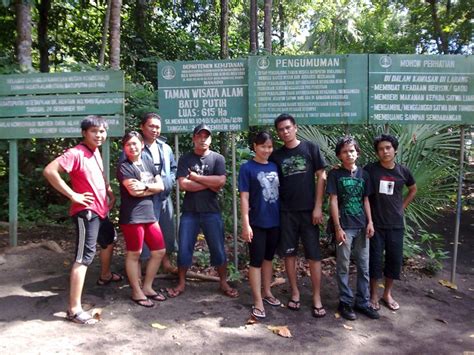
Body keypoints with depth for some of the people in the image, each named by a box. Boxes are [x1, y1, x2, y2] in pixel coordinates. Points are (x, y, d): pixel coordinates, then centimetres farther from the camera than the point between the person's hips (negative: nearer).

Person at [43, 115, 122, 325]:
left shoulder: (96, 152, 10)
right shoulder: (76, 153, -17)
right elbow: (49, 171, -28)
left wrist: (110, 192, 14)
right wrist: (73, 195, -24)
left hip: (100, 210, 10)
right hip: (86, 212, -10)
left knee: (109, 240, 29)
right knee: (84, 257, -11)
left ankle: (105, 276, 53)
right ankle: (74, 310, -7)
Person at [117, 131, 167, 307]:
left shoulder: (148, 163, 13)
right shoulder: (124, 167, -6)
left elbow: (161, 186, 4)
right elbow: (133, 191, -18)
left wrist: (144, 186, -10)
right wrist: (151, 188, -4)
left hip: (149, 214, 7)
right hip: (132, 217, -7)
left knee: (159, 251, 11)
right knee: (134, 254, 3)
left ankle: (147, 287, 26)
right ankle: (136, 292, 17)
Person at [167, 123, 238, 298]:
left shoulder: (218, 158, 1)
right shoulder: (185, 159, 1)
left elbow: (221, 181, -14)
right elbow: (183, 184, -11)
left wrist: (195, 177, -11)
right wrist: (210, 184, -10)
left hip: (212, 211, 0)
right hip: (189, 212, 1)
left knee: (218, 249, 7)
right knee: (184, 249, 6)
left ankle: (223, 283, 23)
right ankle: (181, 283, 23)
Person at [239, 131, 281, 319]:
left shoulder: (274, 166, 8)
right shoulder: (247, 168, -7)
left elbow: (279, 192, 13)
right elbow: (244, 198, -10)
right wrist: (245, 224, -14)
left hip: (275, 221, 5)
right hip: (257, 223, -5)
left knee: (268, 258, 18)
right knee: (256, 261, 3)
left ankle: (267, 292, 33)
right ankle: (258, 302, 11)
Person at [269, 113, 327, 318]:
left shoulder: (310, 148, 0)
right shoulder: (276, 156, 6)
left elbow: (321, 177, -1)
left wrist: (318, 207, -7)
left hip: (308, 210, -2)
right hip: (286, 212, 2)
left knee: (314, 254, 2)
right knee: (289, 253, 8)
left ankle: (317, 297, 11)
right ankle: (295, 292, 22)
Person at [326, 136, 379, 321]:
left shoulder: (363, 174, 7)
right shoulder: (335, 174, -5)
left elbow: (366, 200, 11)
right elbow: (333, 201, -8)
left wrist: (370, 222, 1)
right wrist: (338, 228, -12)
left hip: (361, 226, 4)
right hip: (344, 227, -4)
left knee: (364, 266, 11)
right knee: (343, 266, 5)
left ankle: (362, 302, 24)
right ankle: (345, 302, 18)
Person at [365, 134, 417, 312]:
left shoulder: (403, 171, 1)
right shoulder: (370, 169, -8)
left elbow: (413, 190, 19)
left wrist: (402, 207, 10)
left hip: (396, 224, 3)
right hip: (375, 223, -3)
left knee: (395, 259, 9)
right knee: (375, 259, 3)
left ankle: (387, 294, 27)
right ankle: (373, 294, 20)